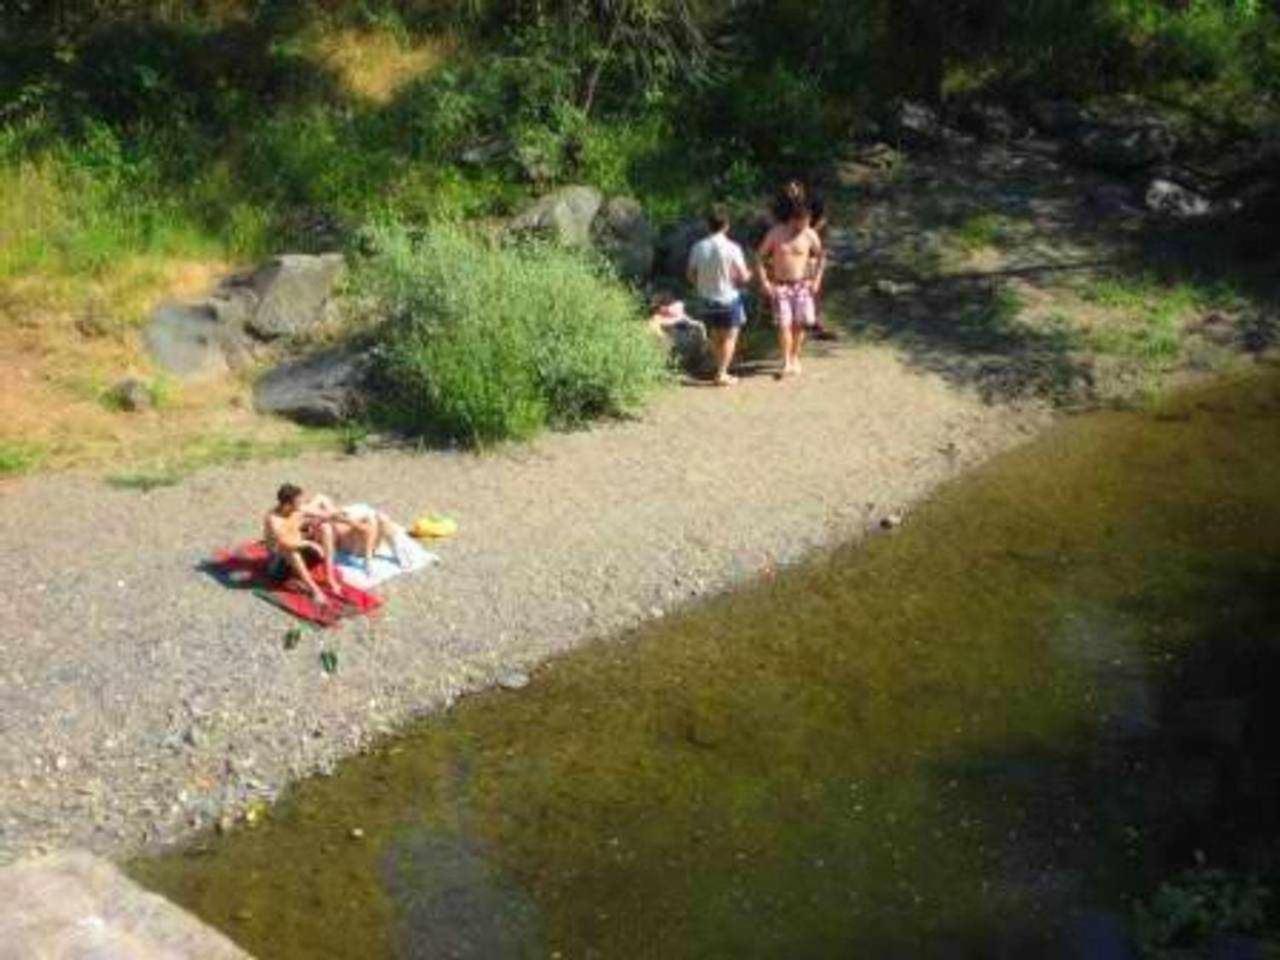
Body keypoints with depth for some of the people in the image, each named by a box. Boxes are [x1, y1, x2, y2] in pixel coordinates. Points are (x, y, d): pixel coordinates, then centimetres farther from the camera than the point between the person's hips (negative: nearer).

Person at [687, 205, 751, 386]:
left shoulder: (698, 247, -4)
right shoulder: (731, 248, -15)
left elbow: (691, 276, 2)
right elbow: (743, 276, -14)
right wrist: (749, 275, 9)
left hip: (707, 298, 4)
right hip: (729, 298, -4)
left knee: (716, 337, 18)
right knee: (730, 337, 6)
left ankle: (720, 370, 23)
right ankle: (722, 374, 1)